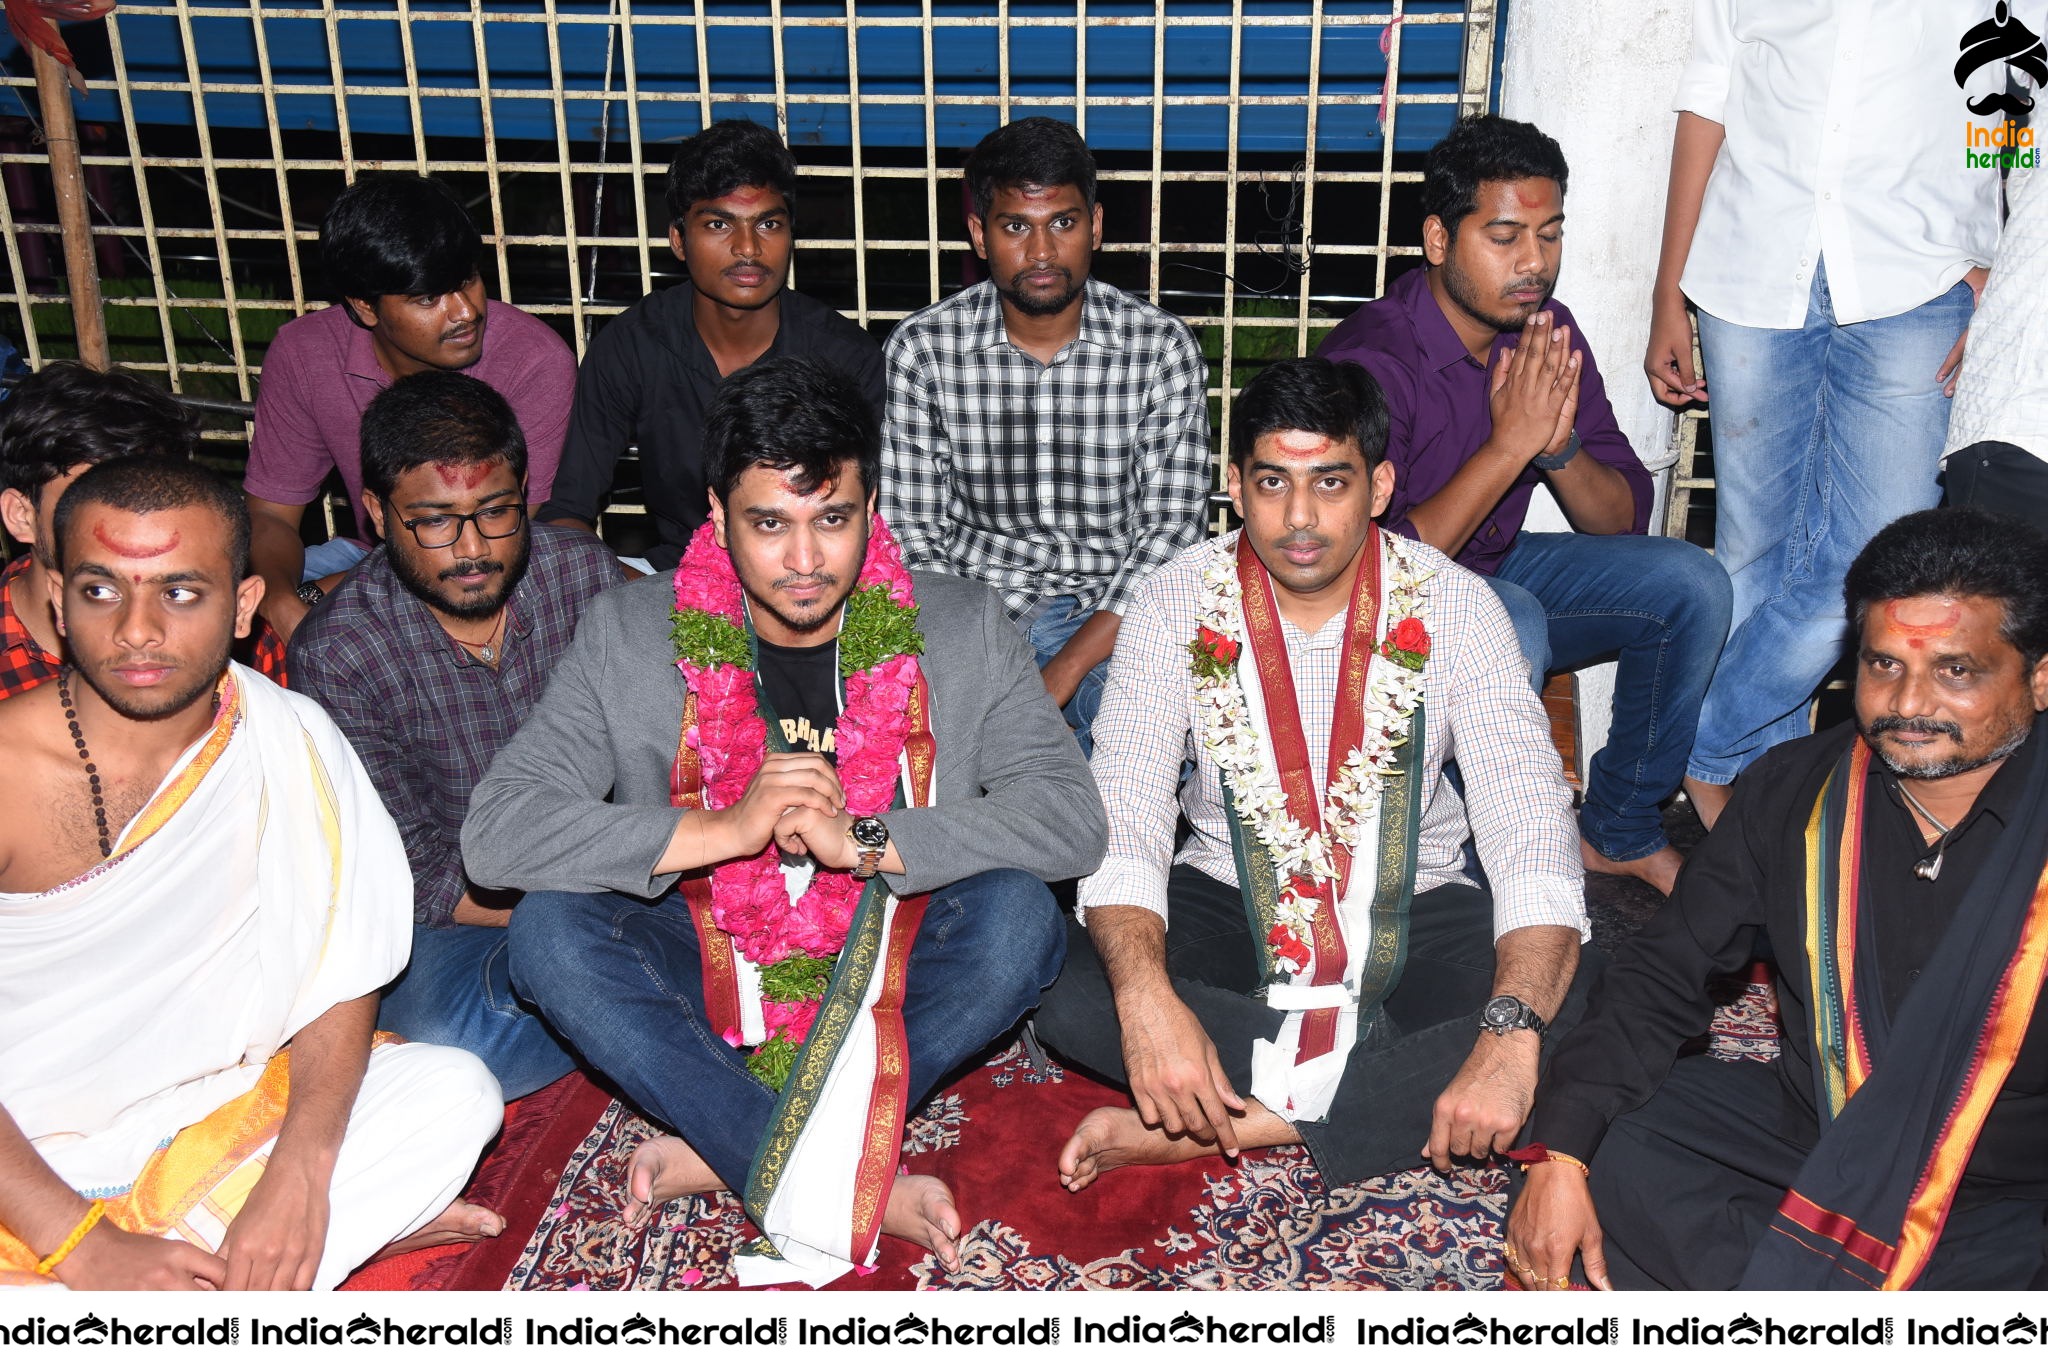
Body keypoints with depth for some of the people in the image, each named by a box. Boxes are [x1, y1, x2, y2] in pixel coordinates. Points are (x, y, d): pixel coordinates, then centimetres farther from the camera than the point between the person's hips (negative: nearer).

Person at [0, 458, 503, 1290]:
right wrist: (85, 1247, -24)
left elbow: (342, 970, -5)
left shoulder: (290, 744, -7)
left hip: (221, 1119, 3)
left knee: (455, 1092, -16)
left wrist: (299, 1174, -19)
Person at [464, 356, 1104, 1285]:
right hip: (707, 964, 1)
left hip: (891, 969, 0)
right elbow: (495, 833, -16)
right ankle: (865, 1187, -26)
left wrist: (861, 840, -27)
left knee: (1018, 914, -29)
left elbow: (1073, 819, -17)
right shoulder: (628, 636, -8)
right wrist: (725, 830, -28)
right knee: (550, 929, -27)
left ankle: (727, 1154, -22)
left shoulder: (961, 632, -8)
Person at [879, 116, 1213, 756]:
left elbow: (1171, 525, -7)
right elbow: (910, 525, -1)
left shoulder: (1162, 346, -4)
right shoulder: (922, 347, -2)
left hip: (1113, 618, 0)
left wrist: (1063, 672, -18)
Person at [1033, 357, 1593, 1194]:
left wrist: (1511, 1034, -38)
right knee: (1071, 996, -27)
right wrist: (1148, 1000, -39)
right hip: (1226, 898, 0)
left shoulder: (1453, 608, -13)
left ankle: (1199, 1130, -26)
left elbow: (1534, 847, -20)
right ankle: (1366, 1092, -17)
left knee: (1562, 1034, -29)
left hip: (1411, 910, 0)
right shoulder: (1178, 605, -12)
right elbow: (1122, 828, -19)